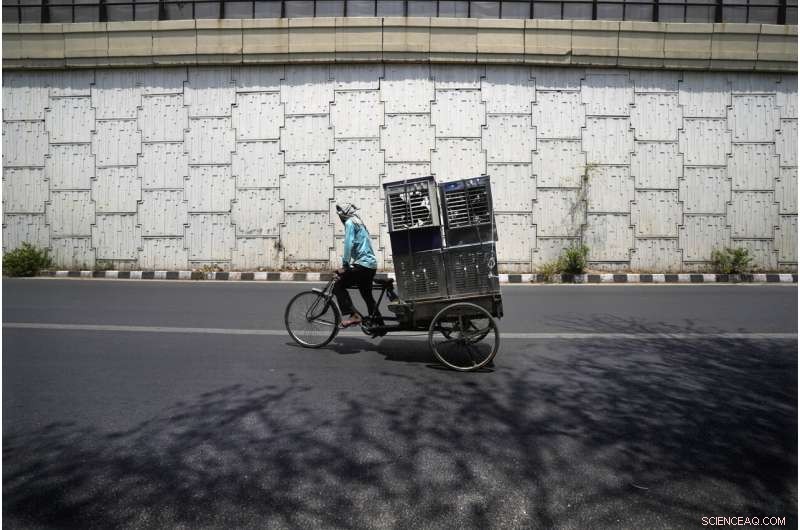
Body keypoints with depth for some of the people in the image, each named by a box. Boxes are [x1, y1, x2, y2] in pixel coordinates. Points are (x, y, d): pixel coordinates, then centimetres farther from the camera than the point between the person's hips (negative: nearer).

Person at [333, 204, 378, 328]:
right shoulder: (359, 223, 24)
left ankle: (354, 315, -14)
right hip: (372, 265, 9)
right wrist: (348, 265, 25)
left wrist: (345, 265, -14)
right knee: (367, 294, 18)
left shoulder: (350, 222, -4)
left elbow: (349, 244, -15)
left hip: (362, 264, -9)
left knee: (338, 286, -5)